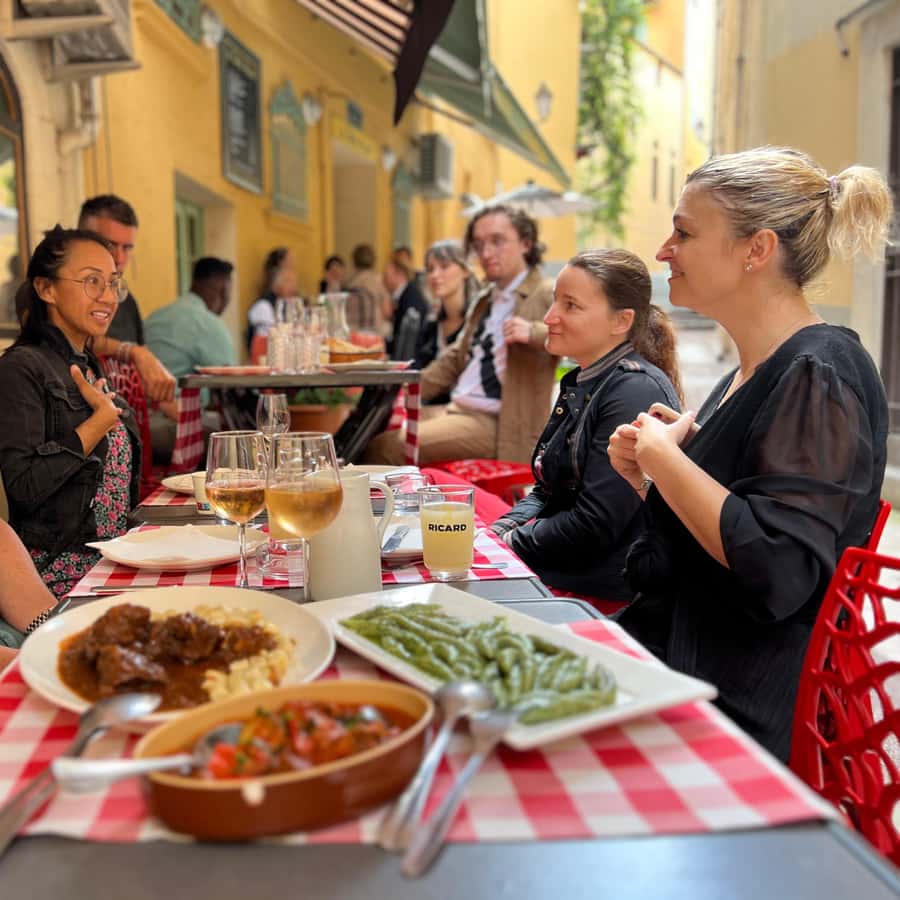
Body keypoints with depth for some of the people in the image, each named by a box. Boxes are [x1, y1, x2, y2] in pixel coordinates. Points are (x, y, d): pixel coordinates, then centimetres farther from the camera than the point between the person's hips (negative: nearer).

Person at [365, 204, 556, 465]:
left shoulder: (548, 297, -4)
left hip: (497, 423, -8)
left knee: (387, 447, -23)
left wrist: (533, 332, -31)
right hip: (455, 409, 8)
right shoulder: (484, 301, 20)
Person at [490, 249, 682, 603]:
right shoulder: (578, 384, 11)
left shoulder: (636, 390, -19)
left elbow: (593, 526, -23)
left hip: (604, 592, -8)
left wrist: (507, 542, -11)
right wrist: (497, 531, -2)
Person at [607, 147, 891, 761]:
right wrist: (644, 472, 2)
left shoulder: (820, 374, -17)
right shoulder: (748, 372, 11)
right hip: (672, 652, 8)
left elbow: (775, 571, -28)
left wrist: (664, 456, -17)